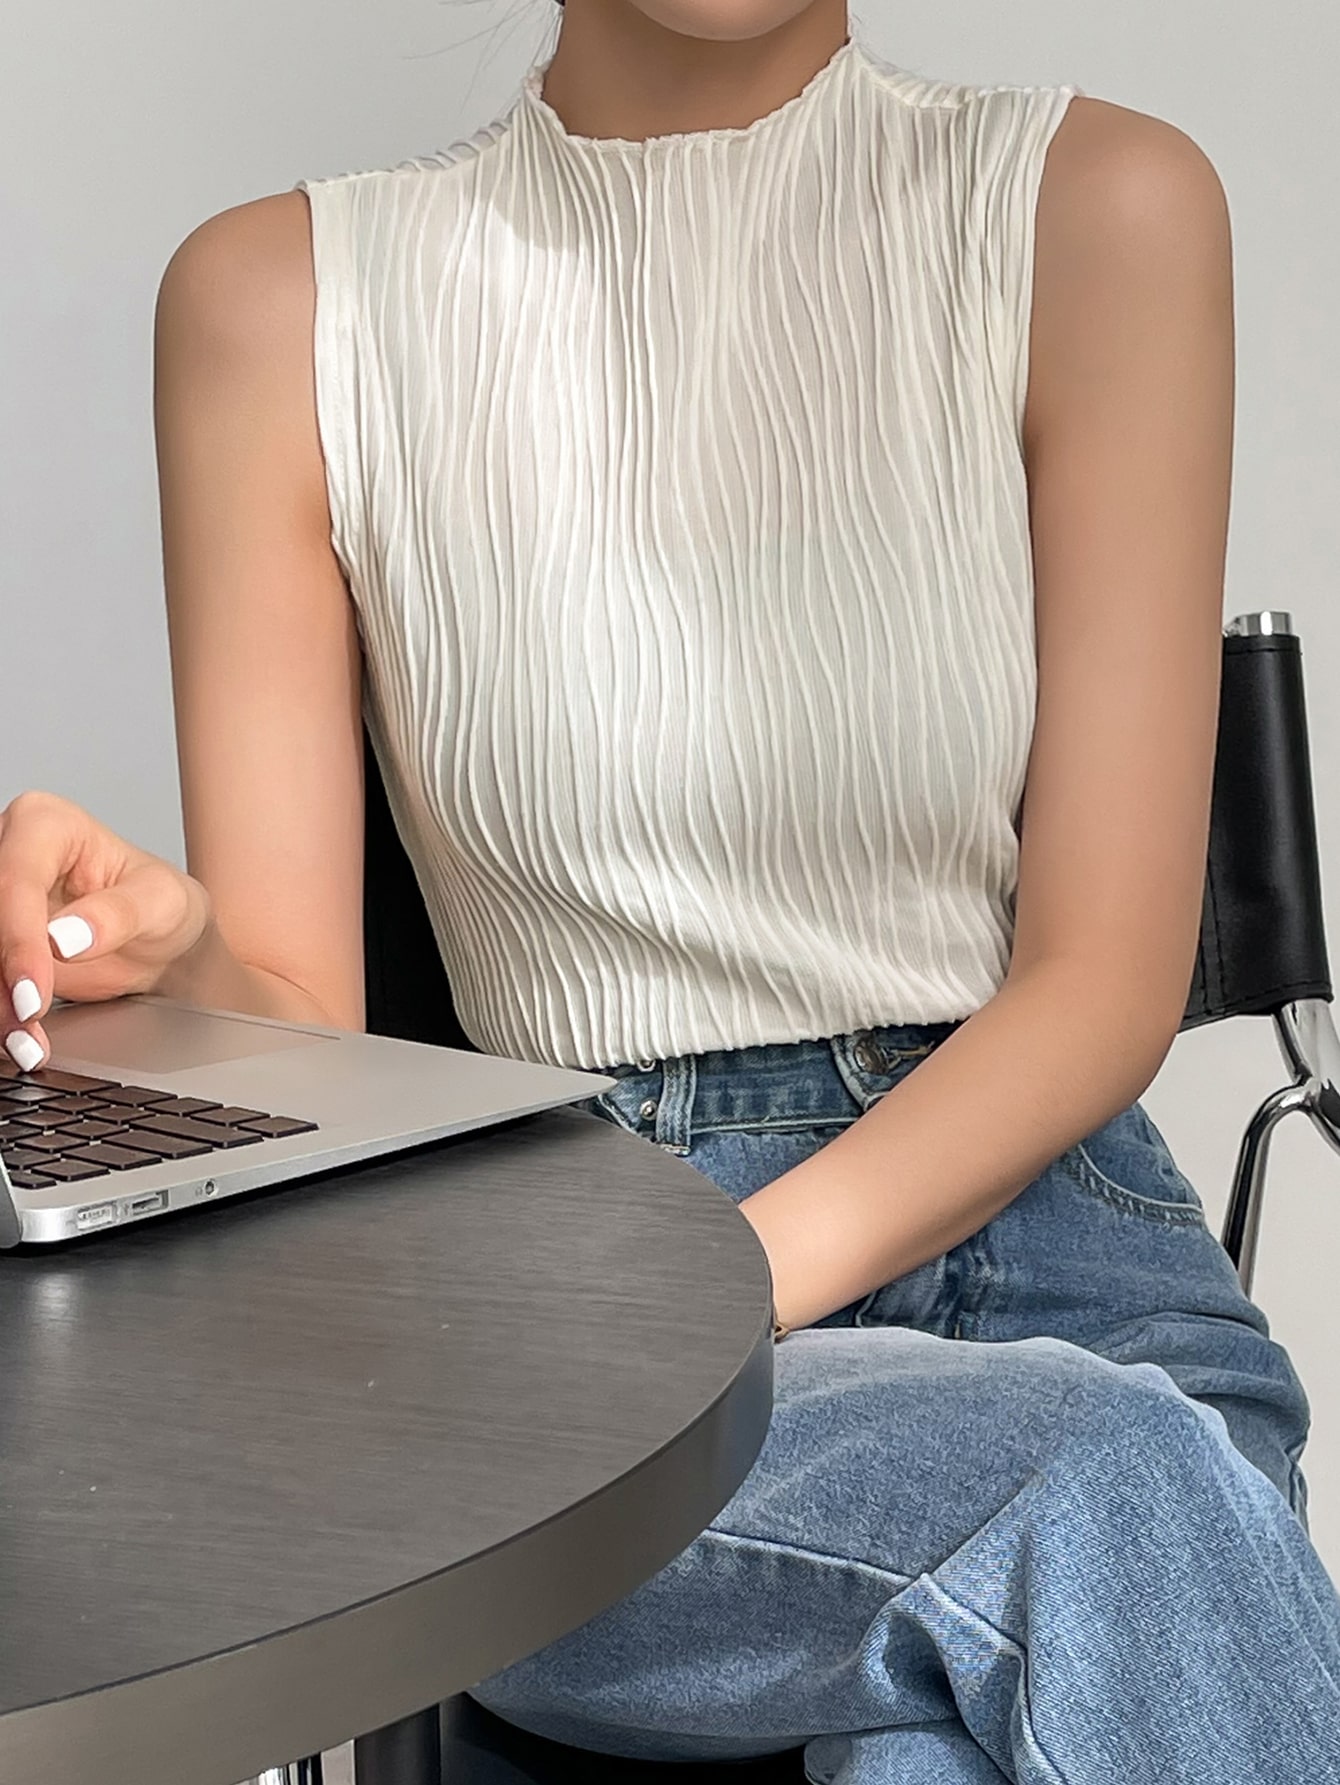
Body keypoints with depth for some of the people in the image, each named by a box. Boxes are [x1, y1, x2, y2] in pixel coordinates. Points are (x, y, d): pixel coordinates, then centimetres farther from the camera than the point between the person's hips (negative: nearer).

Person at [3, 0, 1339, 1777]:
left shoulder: (1098, 209, 2)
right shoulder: (279, 295, 5)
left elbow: (1110, 975, -3)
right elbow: (296, 1033, 4)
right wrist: (167, 961, -20)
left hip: (1041, 1243, 0)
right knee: (1110, 1491, -32)